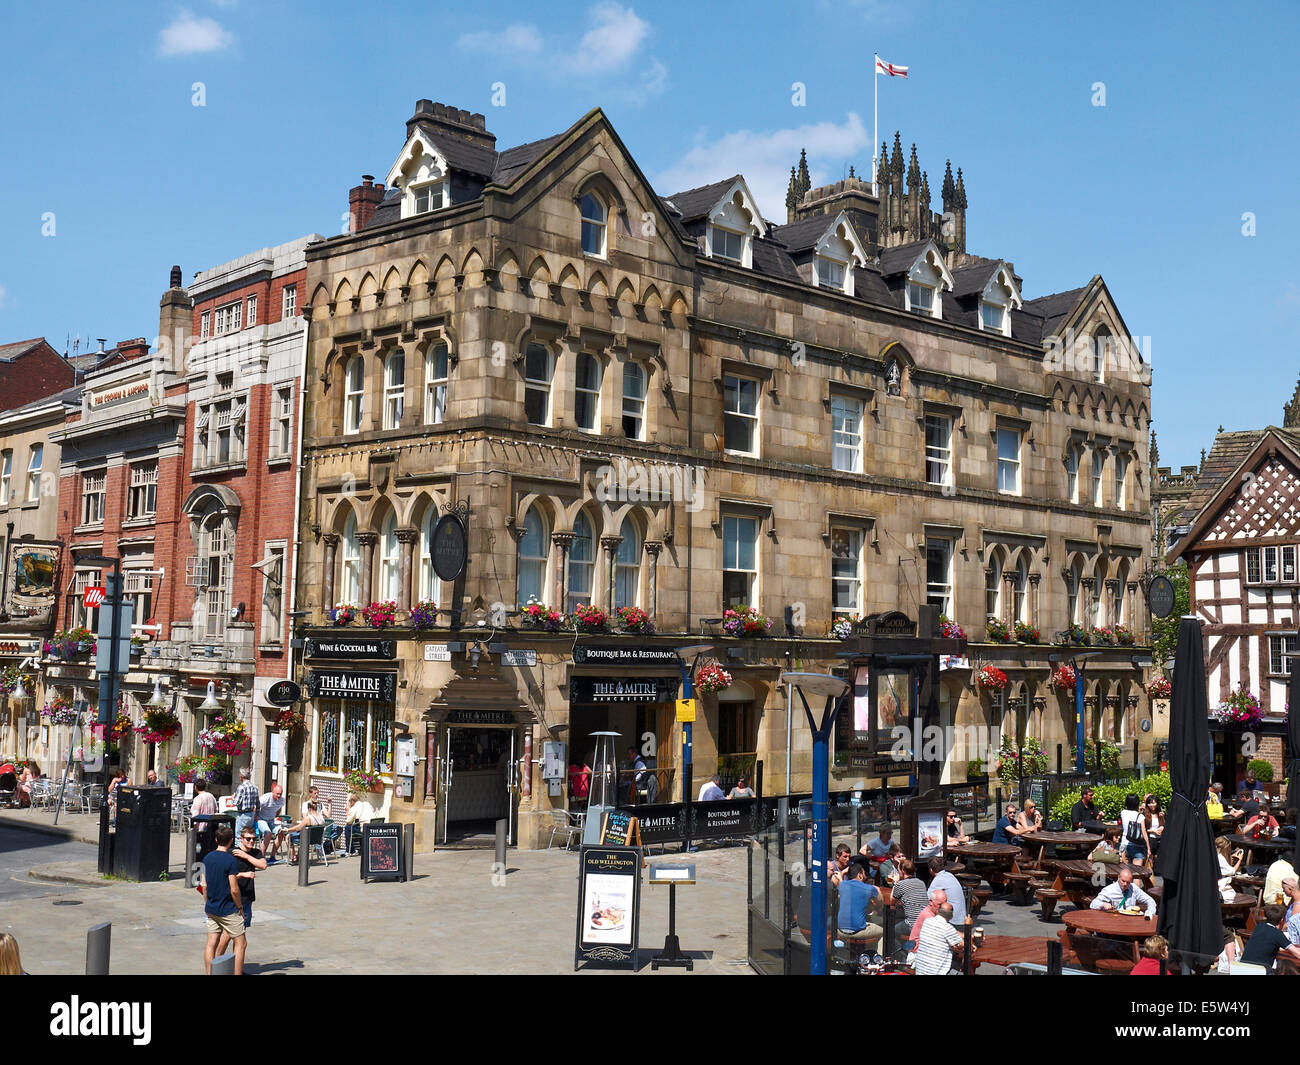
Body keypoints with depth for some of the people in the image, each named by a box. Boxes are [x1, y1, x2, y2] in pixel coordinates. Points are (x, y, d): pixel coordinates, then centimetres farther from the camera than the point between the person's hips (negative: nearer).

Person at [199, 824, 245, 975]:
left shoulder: (207, 858, 3)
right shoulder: (231, 861, -16)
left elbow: (204, 885, 9)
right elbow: (234, 890, -17)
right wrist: (240, 908, -5)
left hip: (211, 909, 6)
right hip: (228, 909, -6)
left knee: (211, 944, 9)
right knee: (240, 943, 4)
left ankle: (209, 973, 11)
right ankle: (237, 973, 2)